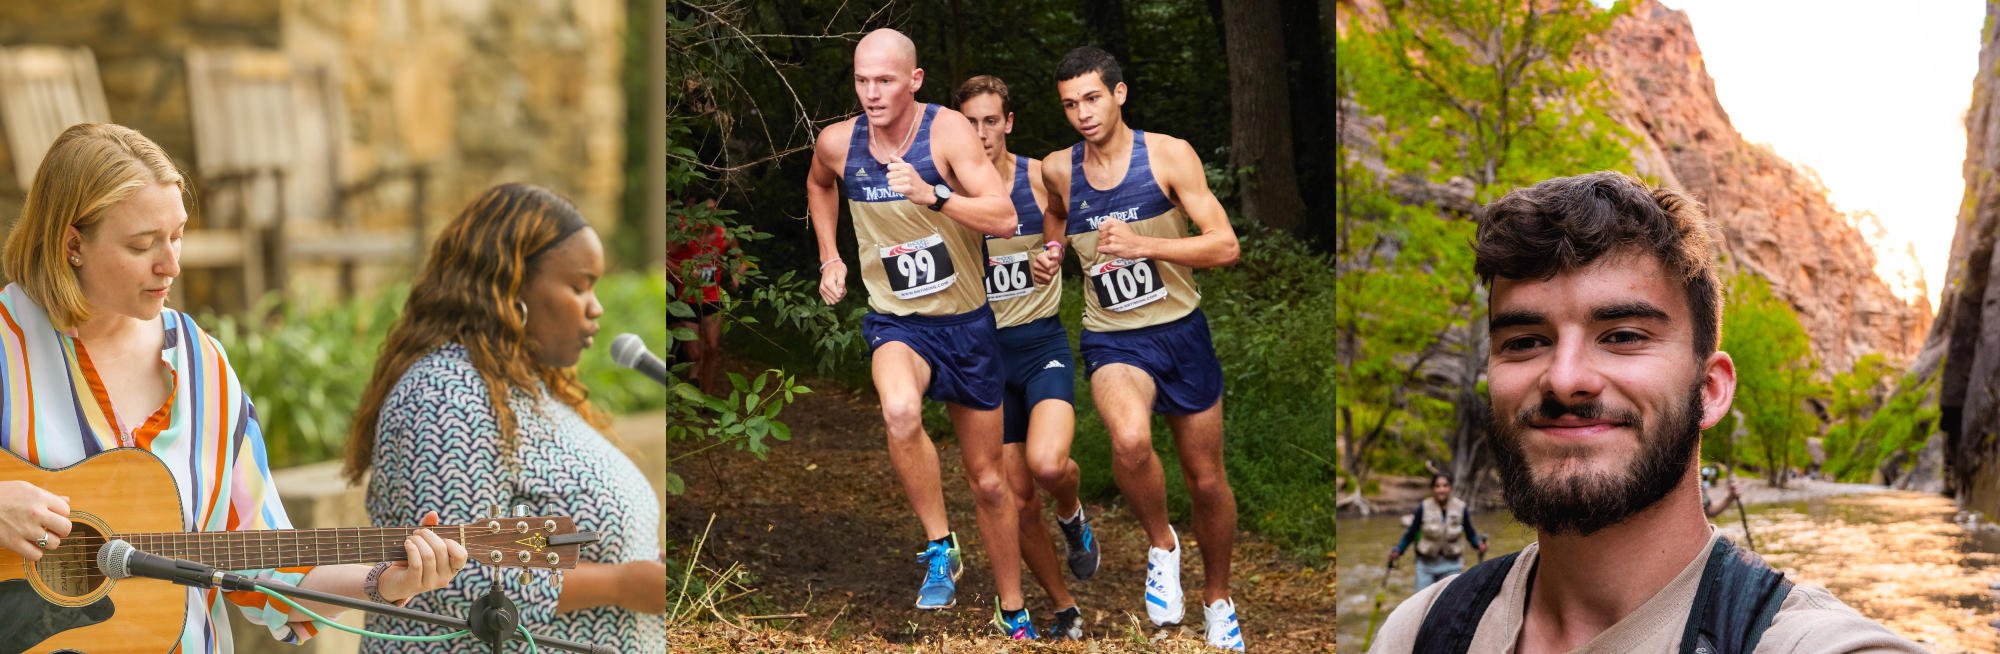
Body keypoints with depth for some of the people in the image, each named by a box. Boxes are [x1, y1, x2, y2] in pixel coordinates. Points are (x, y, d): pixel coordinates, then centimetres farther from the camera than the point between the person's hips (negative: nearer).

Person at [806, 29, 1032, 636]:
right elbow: (818, 185, 19)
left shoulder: (947, 130, -17)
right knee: (900, 409, -36)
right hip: (896, 322, 0)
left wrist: (933, 195, -39)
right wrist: (830, 257, 11)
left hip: (967, 323, 0)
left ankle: (1012, 613, 30)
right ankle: (940, 546, -17)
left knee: (988, 482, 11)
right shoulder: (837, 143, -7)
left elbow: (1004, 218, -27)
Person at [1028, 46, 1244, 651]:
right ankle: (1161, 545, -6)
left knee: (1207, 481, 11)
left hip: (1181, 332, 0)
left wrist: (1143, 245, -26)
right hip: (1112, 340, 0)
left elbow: (1225, 245, -14)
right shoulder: (1058, 170, 0)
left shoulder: (1168, 155, -9)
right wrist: (1047, 262, 3)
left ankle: (1217, 600, 36)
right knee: (1130, 440, -33)